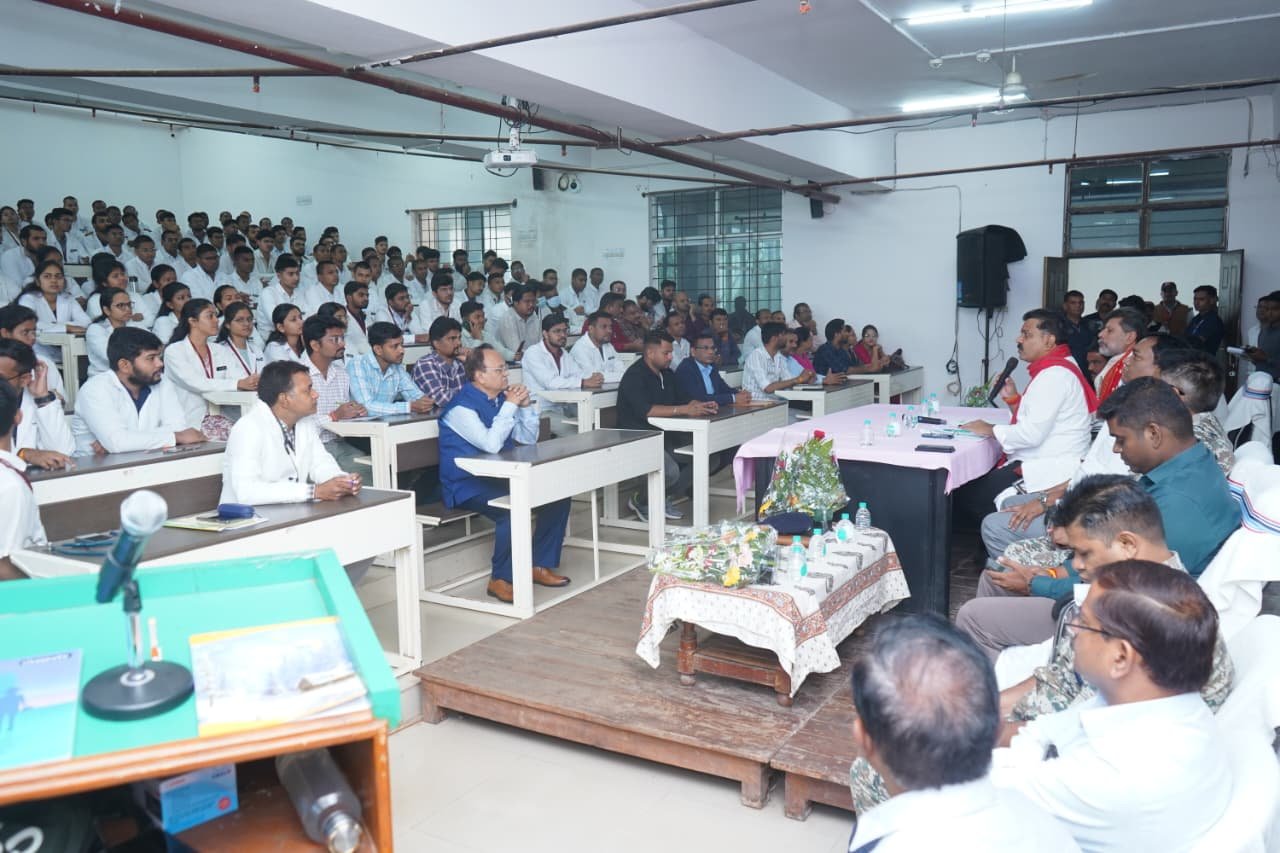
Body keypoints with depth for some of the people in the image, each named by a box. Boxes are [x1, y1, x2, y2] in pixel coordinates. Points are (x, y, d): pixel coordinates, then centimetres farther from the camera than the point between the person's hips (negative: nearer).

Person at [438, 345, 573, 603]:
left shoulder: (500, 398, 8)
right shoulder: (461, 407, -16)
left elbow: (528, 439, 14)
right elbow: (491, 444, -30)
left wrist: (526, 406, -2)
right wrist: (510, 406, -22)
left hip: (501, 477, 8)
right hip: (467, 485, -8)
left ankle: (541, 565, 7)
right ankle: (500, 580, -16)